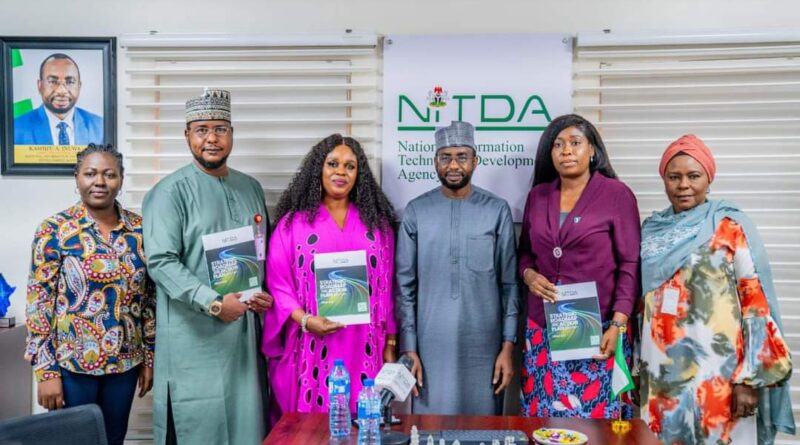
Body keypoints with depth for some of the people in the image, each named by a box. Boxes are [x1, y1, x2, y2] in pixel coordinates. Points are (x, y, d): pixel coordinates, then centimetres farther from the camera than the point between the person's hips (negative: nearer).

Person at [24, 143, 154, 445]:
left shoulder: (140, 229, 1)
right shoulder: (54, 230, -8)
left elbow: (149, 297, 6)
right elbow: (38, 302, -9)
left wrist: (149, 356, 7)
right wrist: (46, 371, -11)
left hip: (125, 362, 3)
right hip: (71, 363, -3)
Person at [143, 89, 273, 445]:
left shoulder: (251, 188, 13)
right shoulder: (170, 191, -6)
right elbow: (161, 262, -15)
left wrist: (267, 293, 2)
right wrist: (213, 303, -23)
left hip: (245, 332, 6)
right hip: (194, 338, -5)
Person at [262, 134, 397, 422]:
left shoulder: (377, 223, 10)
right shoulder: (293, 222, 3)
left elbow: (387, 288, 10)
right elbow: (277, 283, 0)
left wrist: (390, 343, 8)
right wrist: (303, 319, -15)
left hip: (364, 350, 2)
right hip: (313, 350, -2)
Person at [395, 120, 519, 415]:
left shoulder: (497, 210, 0)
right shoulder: (416, 212, 1)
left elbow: (509, 283, 2)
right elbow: (405, 285, 2)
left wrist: (508, 346, -2)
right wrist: (408, 348, -2)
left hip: (483, 345, 0)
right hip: (431, 345, 0)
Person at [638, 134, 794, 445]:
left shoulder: (731, 226, -5)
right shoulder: (652, 229, 8)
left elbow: (756, 302, -9)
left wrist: (749, 378, -13)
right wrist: (637, 363, 11)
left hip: (715, 370, -4)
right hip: (661, 370, 4)